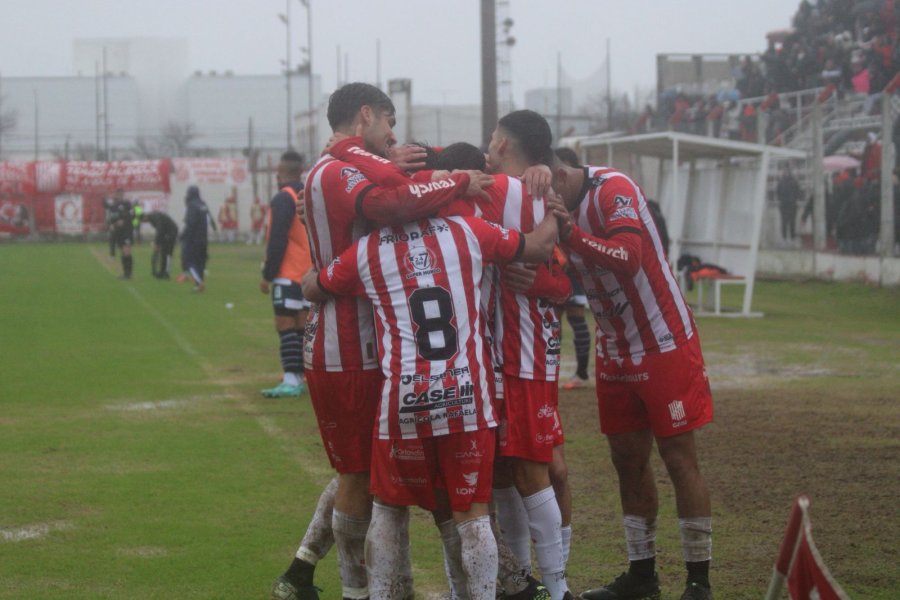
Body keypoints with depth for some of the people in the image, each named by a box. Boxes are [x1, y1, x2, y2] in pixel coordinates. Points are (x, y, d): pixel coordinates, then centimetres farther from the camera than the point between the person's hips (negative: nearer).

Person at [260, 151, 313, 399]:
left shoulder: (283, 199, -12)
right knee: (302, 325, 11)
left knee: (285, 325, -10)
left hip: (288, 275, -8)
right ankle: (299, 376, 13)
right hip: (309, 273, 8)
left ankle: (291, 380, -17)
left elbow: (277, 241, -16)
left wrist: (267, 275, -12)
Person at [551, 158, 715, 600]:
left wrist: (569, 232, -42)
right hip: (616, 352, 7)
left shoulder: (613, 190, -21)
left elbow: (629, 258, -35)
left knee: (679, 459, -3)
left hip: (665, 345, -7)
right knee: (627, 459, 9)